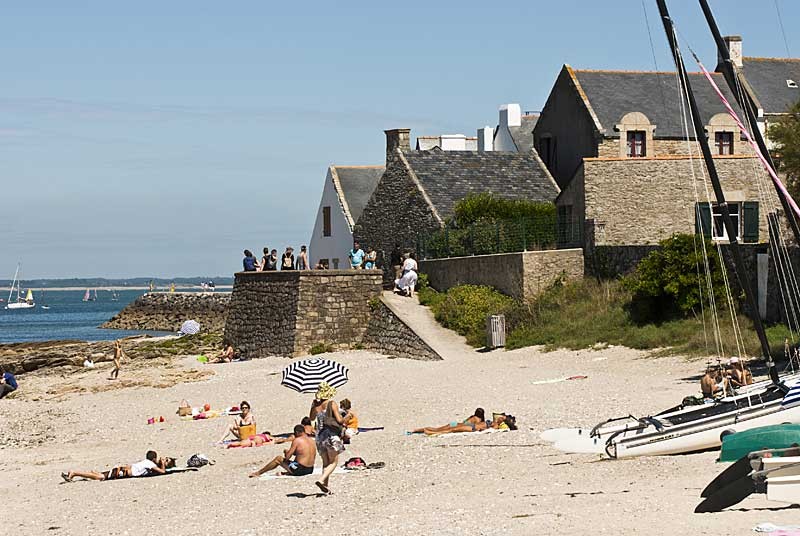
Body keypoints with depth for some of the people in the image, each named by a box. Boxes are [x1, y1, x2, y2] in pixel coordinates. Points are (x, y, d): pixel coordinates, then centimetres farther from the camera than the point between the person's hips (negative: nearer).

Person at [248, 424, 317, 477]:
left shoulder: (297, 440, -11)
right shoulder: (312, 441, 9)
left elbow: (287, 457, -11)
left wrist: (287, 452, 14)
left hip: (300, 469, -6)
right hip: (310, 470, 6)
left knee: (278, 458, 13)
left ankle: (258, 473, 23)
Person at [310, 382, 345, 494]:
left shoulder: (316, 405, 2)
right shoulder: (331, 404, -12)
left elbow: (311, 418, 20)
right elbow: (339, 420, -16)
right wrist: (341, 415, 5)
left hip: (320, 435, 5)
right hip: (332, 435, -5)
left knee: (325, 462, 16)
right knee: (333, 462, 2)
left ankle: (326, 485, 12)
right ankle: (321, 480, -18)